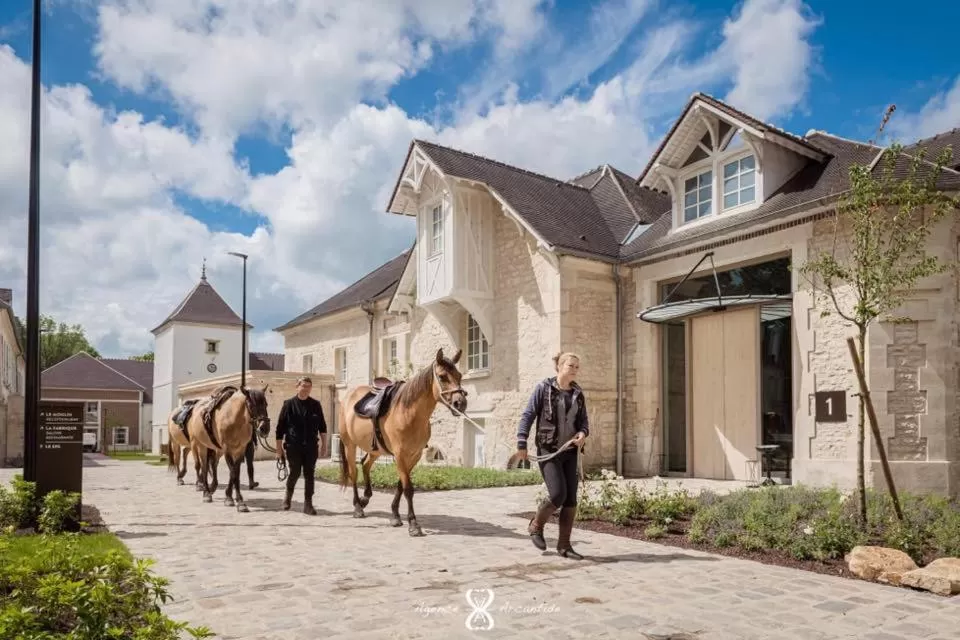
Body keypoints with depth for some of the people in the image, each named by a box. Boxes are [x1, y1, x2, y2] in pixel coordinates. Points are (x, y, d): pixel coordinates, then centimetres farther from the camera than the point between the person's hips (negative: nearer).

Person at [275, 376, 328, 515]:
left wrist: (324, 445, 6)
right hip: (293, 446, -2)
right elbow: (280, 427, 0)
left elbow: (322, 427, 9)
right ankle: (288, 493, 34)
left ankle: (308, 504, 9)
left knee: (309, 474, 1)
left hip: (311, 446, 2)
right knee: (295, 472, 4)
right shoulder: (289, 404, -3)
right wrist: (279, 448, -2)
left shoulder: (315, 405, 3)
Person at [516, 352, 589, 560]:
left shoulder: (578, 393, 7)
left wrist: (583, 432, -9)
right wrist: (522, 444, -10)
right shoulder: (543, 387, -6)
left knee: (571, 499, 3)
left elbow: (584, 420, 14)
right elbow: (528, 415, -6)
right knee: (558, 494, -13)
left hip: (570, 451, 5)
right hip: (548, 450, -5)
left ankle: (564, 545, 15)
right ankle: (536, 525, 16)